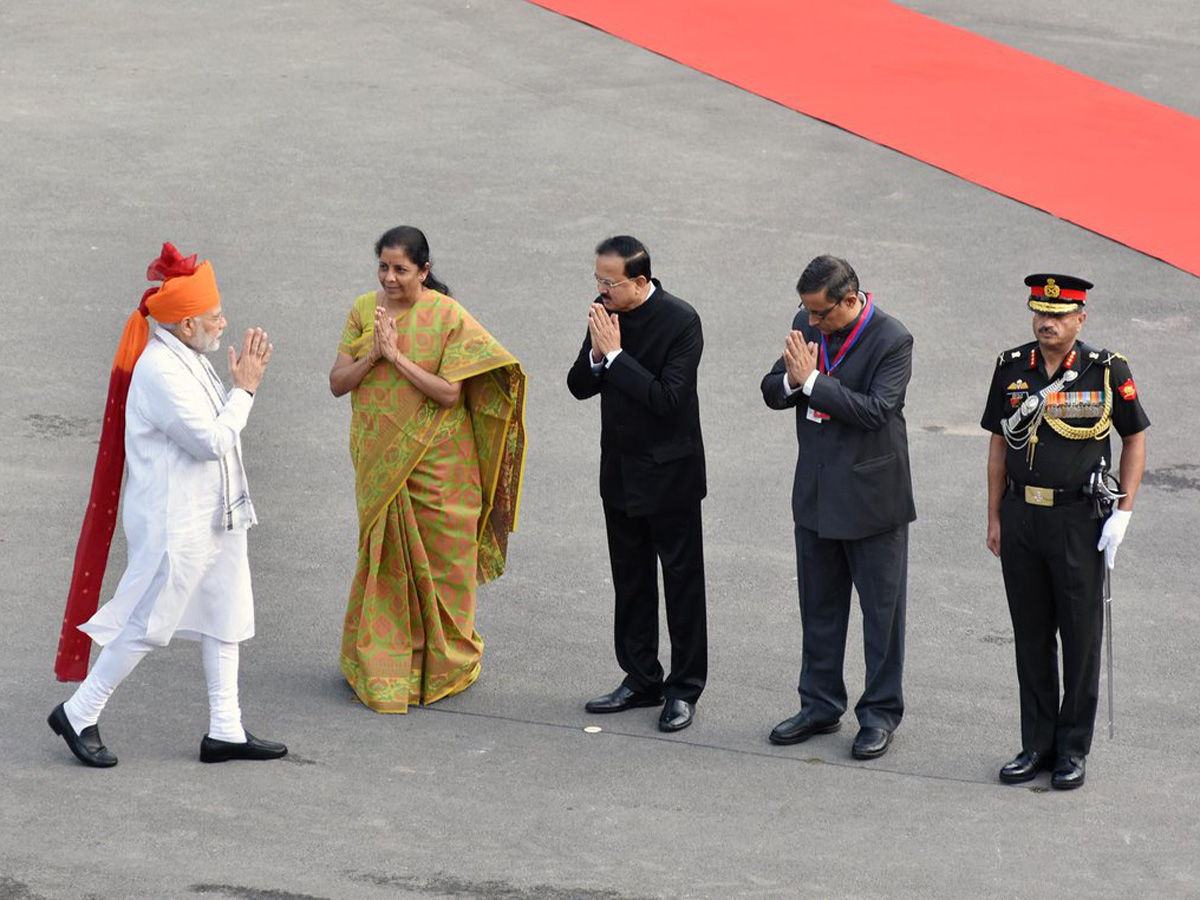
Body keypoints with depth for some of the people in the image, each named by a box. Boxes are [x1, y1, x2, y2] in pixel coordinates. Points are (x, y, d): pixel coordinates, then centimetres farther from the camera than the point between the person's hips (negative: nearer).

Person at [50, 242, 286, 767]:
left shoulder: (187, 360, 9)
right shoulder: (160, 370, -22)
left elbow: (217, 431, 13)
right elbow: (212, 440, -22)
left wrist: (244, 383, 2)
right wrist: (244, 390, -12)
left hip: (213, 516, 10)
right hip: (174, 525, -10)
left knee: (224, 619, 12)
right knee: (147, 626, -2)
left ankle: (225, 731, 19)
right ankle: (78, 715, 11)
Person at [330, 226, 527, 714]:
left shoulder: (449, 317, -10)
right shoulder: (364, 310, 2)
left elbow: (449, 392, -17)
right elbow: (337, 382, 0)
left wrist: (396, 354, -20)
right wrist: (372, 354, -17)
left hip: (436, 461, -3)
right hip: (380, 461, 3)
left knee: (440, 558, 4)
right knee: (384, 556, 6)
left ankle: (445, 665, 19)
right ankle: (381, 664, 15)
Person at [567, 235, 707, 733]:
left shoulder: (681, 322, -20)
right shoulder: (604, 312, 0)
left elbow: (668, 398, -26)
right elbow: (579, 387, 4)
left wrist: (616, 354, -24)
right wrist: (596, 354, -16)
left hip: (669, 472, -7)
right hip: (621, 469, 7)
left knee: (681, 580, 4)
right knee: (631, 579, 15)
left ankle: (684, 688, 12)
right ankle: (641, 679, 26)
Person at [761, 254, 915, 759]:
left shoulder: (891, 340, -17)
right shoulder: (807, 325, 1)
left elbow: (876, 410, -25)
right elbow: (772, 394, 4)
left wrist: (812, 380, -24)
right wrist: (792, 380, -18)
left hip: (871, 493, -6)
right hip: (816, 491, 6)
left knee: (881, 608, 5)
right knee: (819, 605, 15)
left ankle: (880, 713, 15)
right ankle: (821, 706, 27)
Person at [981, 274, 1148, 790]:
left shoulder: (1107, 371, -8)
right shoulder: (1012, 368, 2)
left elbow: (1135, 437, 1)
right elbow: (999, 444, 9)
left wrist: (1123, 513, -6)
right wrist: (995, 519, 8)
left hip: (1078, 520, -3)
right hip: (1021, 517, 3)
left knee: (1080, 635, 4)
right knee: (1030, 635, 9)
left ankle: (1073, 750, 14)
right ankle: (1037, 744, 19)